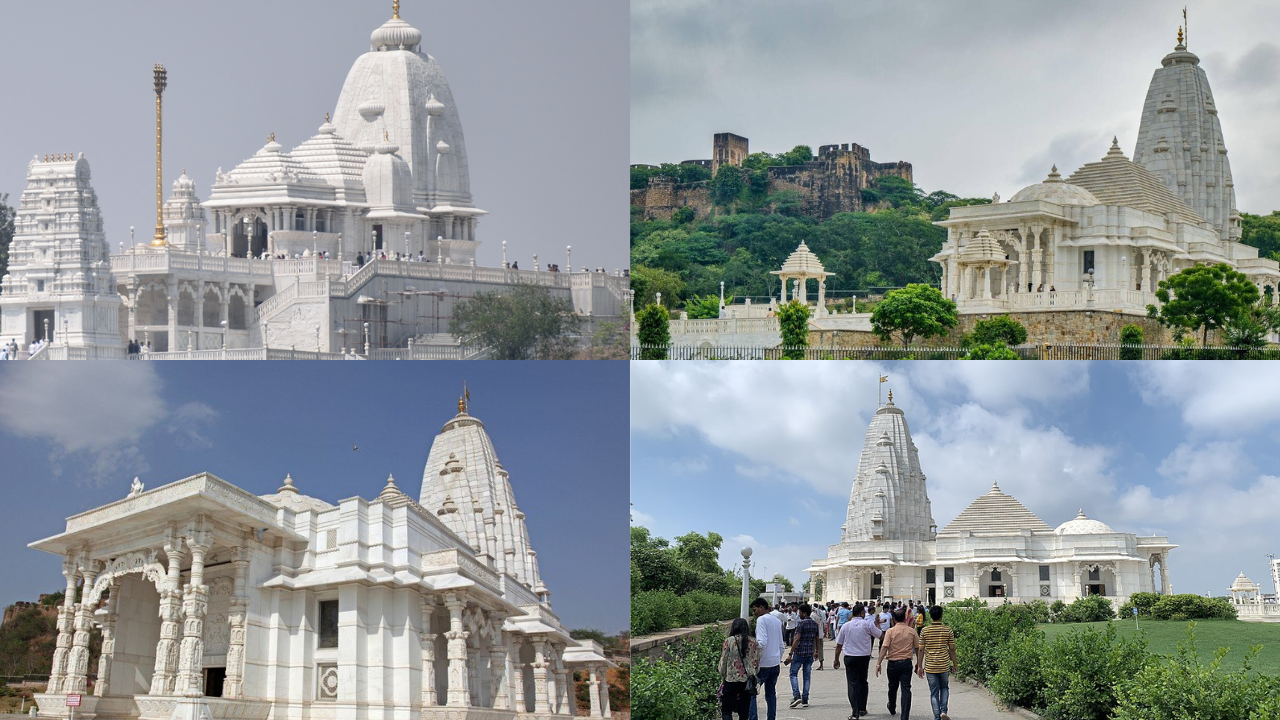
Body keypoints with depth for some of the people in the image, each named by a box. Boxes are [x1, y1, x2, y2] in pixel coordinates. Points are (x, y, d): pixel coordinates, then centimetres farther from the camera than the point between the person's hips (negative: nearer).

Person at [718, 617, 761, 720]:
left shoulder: (729, 641, -6)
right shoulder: (754, 642, 2)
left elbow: (723, 662, -2)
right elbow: (757, 663, 5)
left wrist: (723, 677, 12)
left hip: (731, 680, -3)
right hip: (748, 681, 3)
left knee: (726, 710, 2)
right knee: (744, 712, 12)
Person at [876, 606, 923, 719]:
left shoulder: (891, 631, -7)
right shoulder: (911, 631, 0)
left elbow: (884, 647, -16)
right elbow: (919, 648, 3)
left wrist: (878, 664, -14)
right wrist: (919, 665, 11)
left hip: (893, 663, 0)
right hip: (906, 663, 0)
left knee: (893, 687, 20)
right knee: (906, 689, -2)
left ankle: (892, 709, 43)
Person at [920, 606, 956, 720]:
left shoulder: (924, 631, -4)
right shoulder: (948, 630, -5)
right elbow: (952, 649, -1)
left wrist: (920, 666, 7)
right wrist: (954, 664, 11)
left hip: (930, 667, 0)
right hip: (944, 666, 0)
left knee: (934, 693, 6)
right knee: (944, 688, 21)